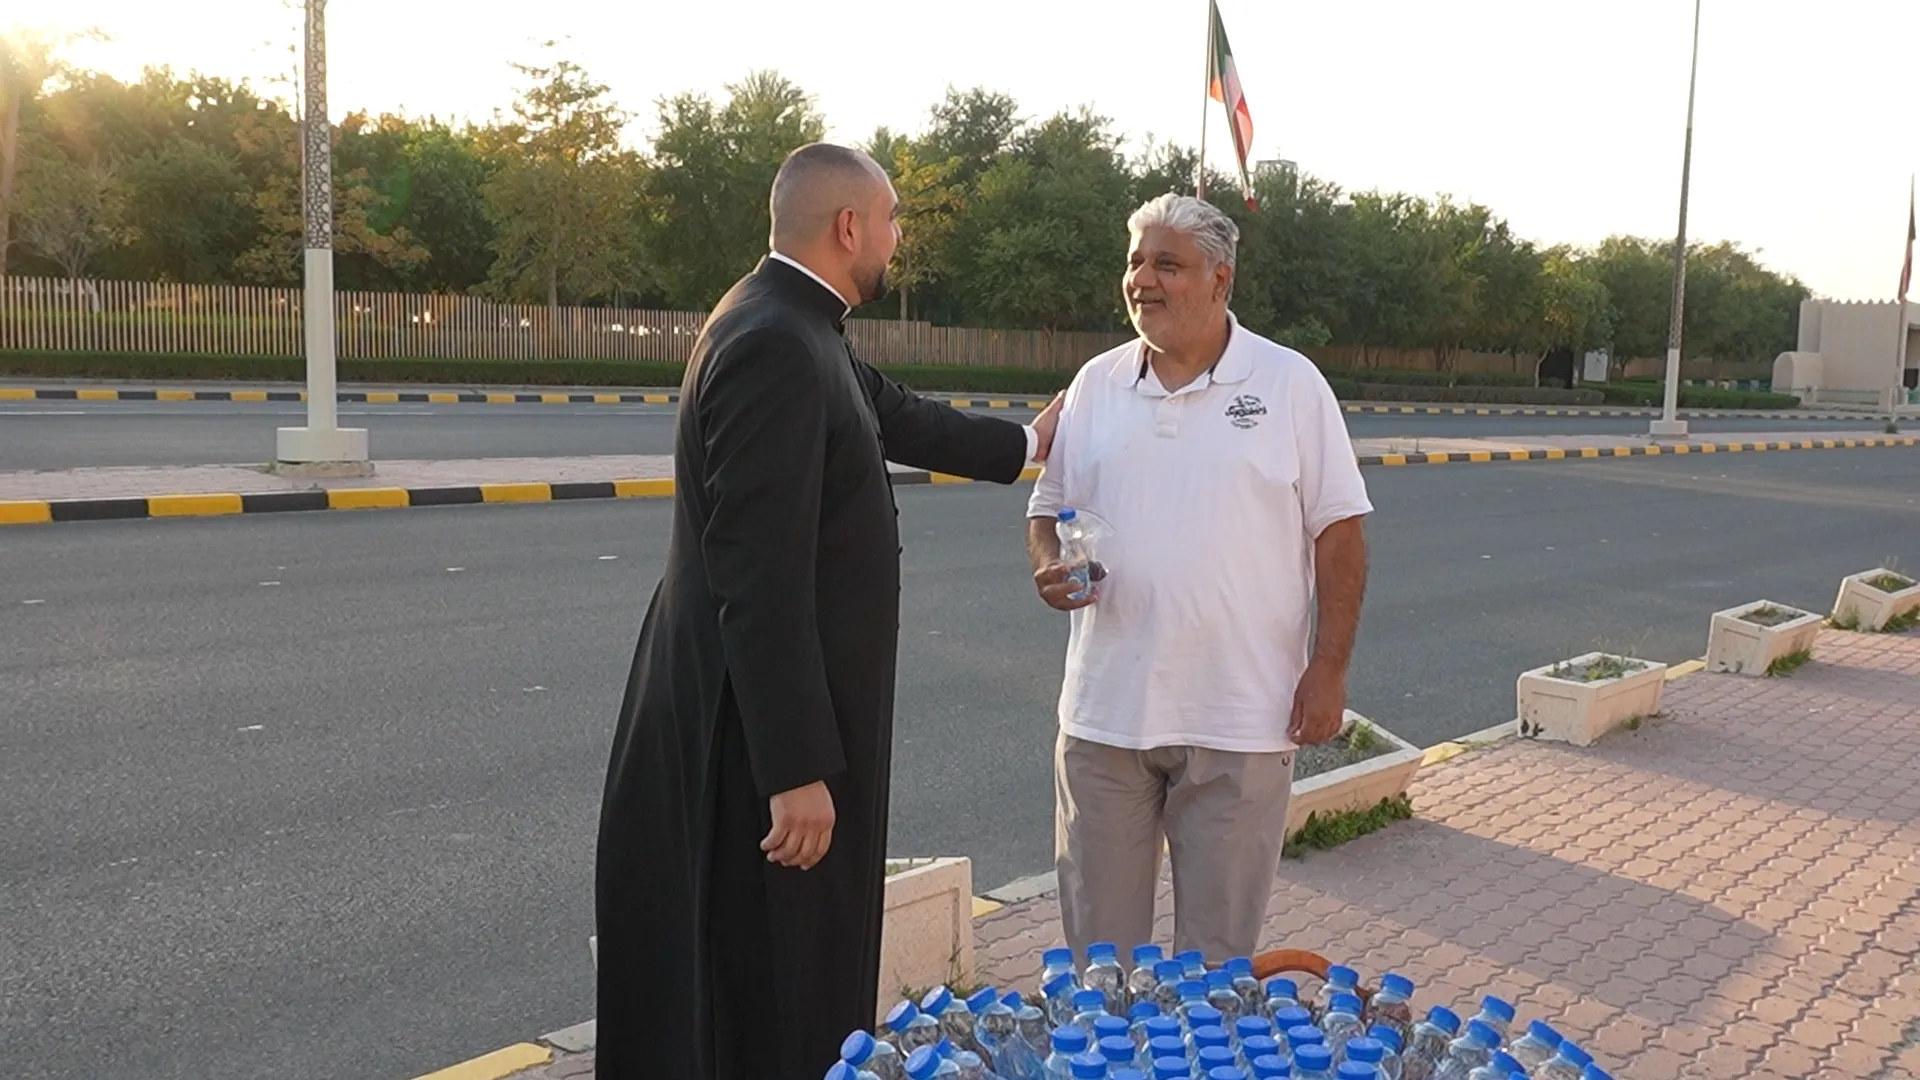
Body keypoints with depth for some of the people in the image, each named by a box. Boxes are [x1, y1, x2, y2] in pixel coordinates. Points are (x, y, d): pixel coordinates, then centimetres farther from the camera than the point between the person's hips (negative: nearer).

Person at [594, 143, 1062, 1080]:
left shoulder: (796, 329, 9)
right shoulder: (773, 345, -22)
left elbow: (895, 418, 26)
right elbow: (760, 579, -26)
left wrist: (1026, 444, 41)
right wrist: (798, 772, -24)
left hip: (777, 706, 10)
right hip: (761, 728, -10)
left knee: (793, 981, 22)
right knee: (766, 996, 5)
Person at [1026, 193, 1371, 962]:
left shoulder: (1290, 384, -2)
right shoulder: (1096, 384, 8)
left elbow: (1338, 531, -2)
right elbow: (1049, 507, 15)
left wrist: (1328, 668, -7)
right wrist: (1048, 565, -7)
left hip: (1242, 719, -3)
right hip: (1105, 711, 3)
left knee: (1218, 953, 10)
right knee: (1097, 946, 13)